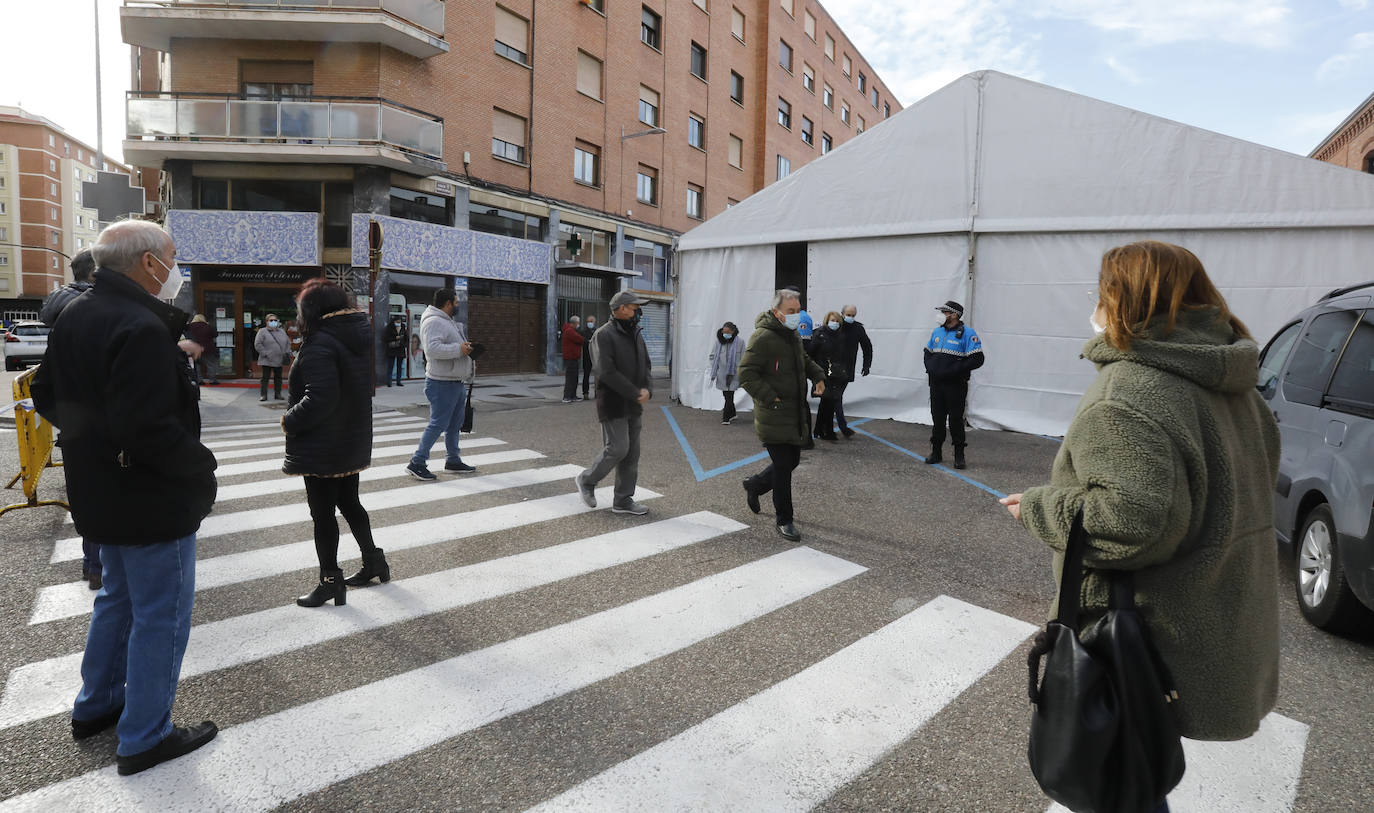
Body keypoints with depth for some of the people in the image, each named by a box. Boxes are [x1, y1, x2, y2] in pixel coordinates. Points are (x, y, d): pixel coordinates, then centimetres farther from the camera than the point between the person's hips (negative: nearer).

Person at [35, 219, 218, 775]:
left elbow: (50, 400, 14)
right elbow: (150, 428, -32)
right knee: (161, 616, 5)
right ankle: (144, 738, 18)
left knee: (119, 597, 26)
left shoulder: (75, 316, 6)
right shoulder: (142, 328, -26)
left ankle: (95, 707, 42)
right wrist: (202, 465, -18)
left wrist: (94, 439, 16)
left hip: (100, 493, 10)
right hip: (154, 501, -10)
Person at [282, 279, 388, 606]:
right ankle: (374, 561, 31)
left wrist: (290, 421, -12)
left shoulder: (319, 344, -20)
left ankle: (330, 581, 13)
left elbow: (320, 399, -27)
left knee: (323, 513, 4)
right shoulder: (363, 334, 6)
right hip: (354, 442, 9)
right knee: (349, 503, 22)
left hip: (322, 448, -8)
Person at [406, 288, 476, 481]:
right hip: (442, 384, -10)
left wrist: (469, 364, 23)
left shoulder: (447, 322, 19)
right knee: (438, 424, -8)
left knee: (455, 424, 15)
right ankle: (417, 463, 0)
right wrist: (459, 349, -23)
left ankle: (453, 460, 26)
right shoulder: (434, 322, -16)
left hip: (457, 383, 11)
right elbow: (433, 349, -30)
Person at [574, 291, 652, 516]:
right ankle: (587, 480, 14)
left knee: (632, 453, 8)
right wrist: (635, 393, -18)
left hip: (634, 406, 8)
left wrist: (646, 389, -5)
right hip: (613, 404, -8)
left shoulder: (636, 334, 13)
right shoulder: (604, 335, -13)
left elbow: (645, 365, 15)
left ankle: (623, 500, 17)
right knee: (617, 448, -9)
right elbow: (607, 372, -21)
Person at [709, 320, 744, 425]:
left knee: (729, 396, -6)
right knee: (727, 396, 13)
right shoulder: (718, 341, 0)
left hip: (733, 374, -3)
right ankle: (732, 414, 31)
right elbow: (714, 357, 7)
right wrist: (713, 373, 5)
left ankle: (725, 418, 1)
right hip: (722, 374, 3)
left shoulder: (740, 342, -7)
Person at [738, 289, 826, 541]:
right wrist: (770, 398, -23)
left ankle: (754, 485, 41)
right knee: (782, 466, -3)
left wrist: (818, 375, 12)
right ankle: (784, 521, 11)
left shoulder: (793, 336, 13)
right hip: (773, 416, -9)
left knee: (792, 460, 17)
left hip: (795, 415, 9)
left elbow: (804, 360, 31)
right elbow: (746, 374, -19)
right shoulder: (763, 337, -16)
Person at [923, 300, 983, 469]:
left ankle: (959, 456, 12)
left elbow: (977, 359, -15)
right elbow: (928, 353, 24)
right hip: (936, 384, 6)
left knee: (955, 420, 0)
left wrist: (953, 370, -19)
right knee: (937, 418, 11)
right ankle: (936, 453, 22)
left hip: (955, 385, -6)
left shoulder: (966, 333, -10)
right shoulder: (937, 332, 11)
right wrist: (930, 369, 5)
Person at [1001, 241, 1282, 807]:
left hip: (1162, 633, -9)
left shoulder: (1128, 389, -24)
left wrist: (1038, 508, -18)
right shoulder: (1228, 381, 8)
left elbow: (1131, 517, -33)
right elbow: (1261, 472, 19)